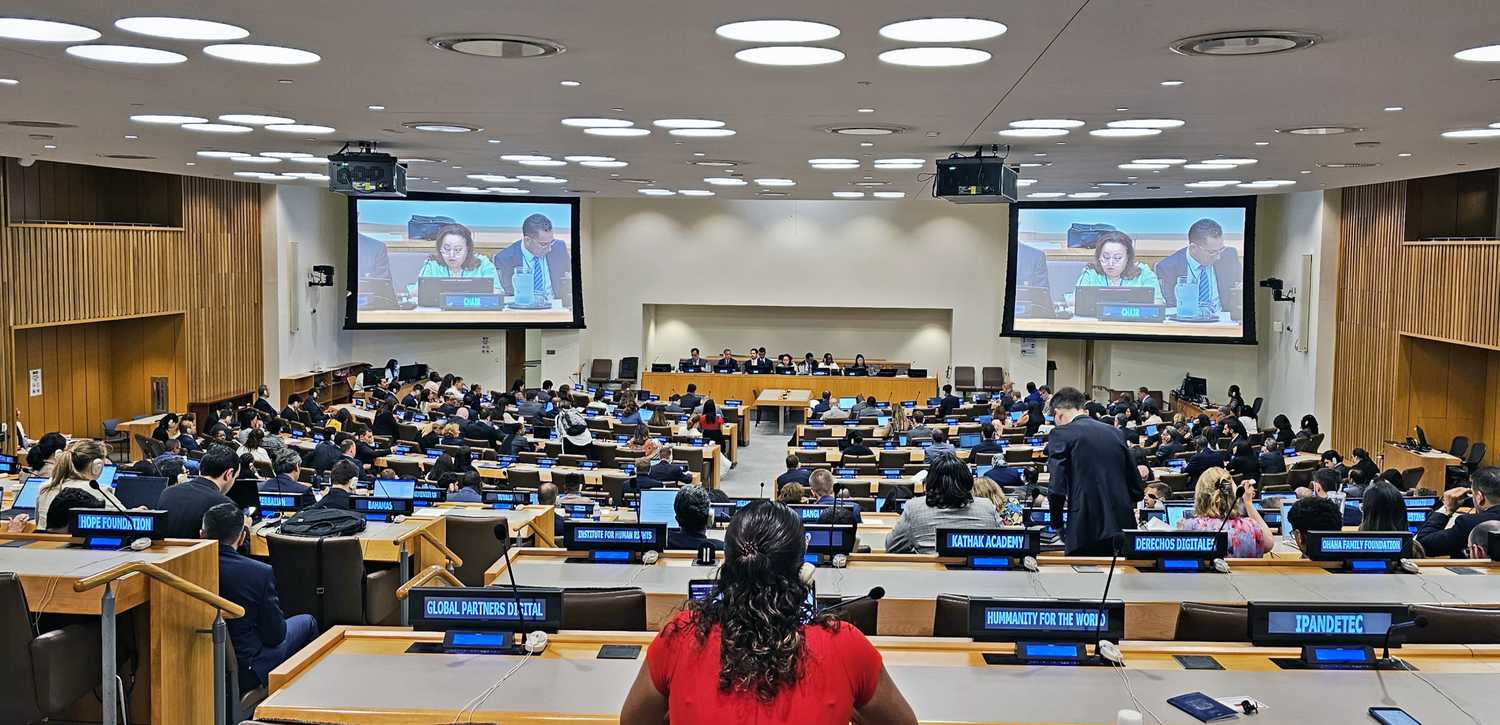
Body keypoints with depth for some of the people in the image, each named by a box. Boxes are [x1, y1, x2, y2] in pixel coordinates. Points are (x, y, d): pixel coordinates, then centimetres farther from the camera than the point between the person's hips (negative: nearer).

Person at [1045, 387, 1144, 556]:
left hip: (1086, 530, -5)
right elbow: (1136, 486, 14)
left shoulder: (1061, 434, -2)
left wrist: (1056, 523, 4)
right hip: (1123, 525, 5)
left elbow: (1057, 486, -9)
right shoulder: (1115, 433, 14)